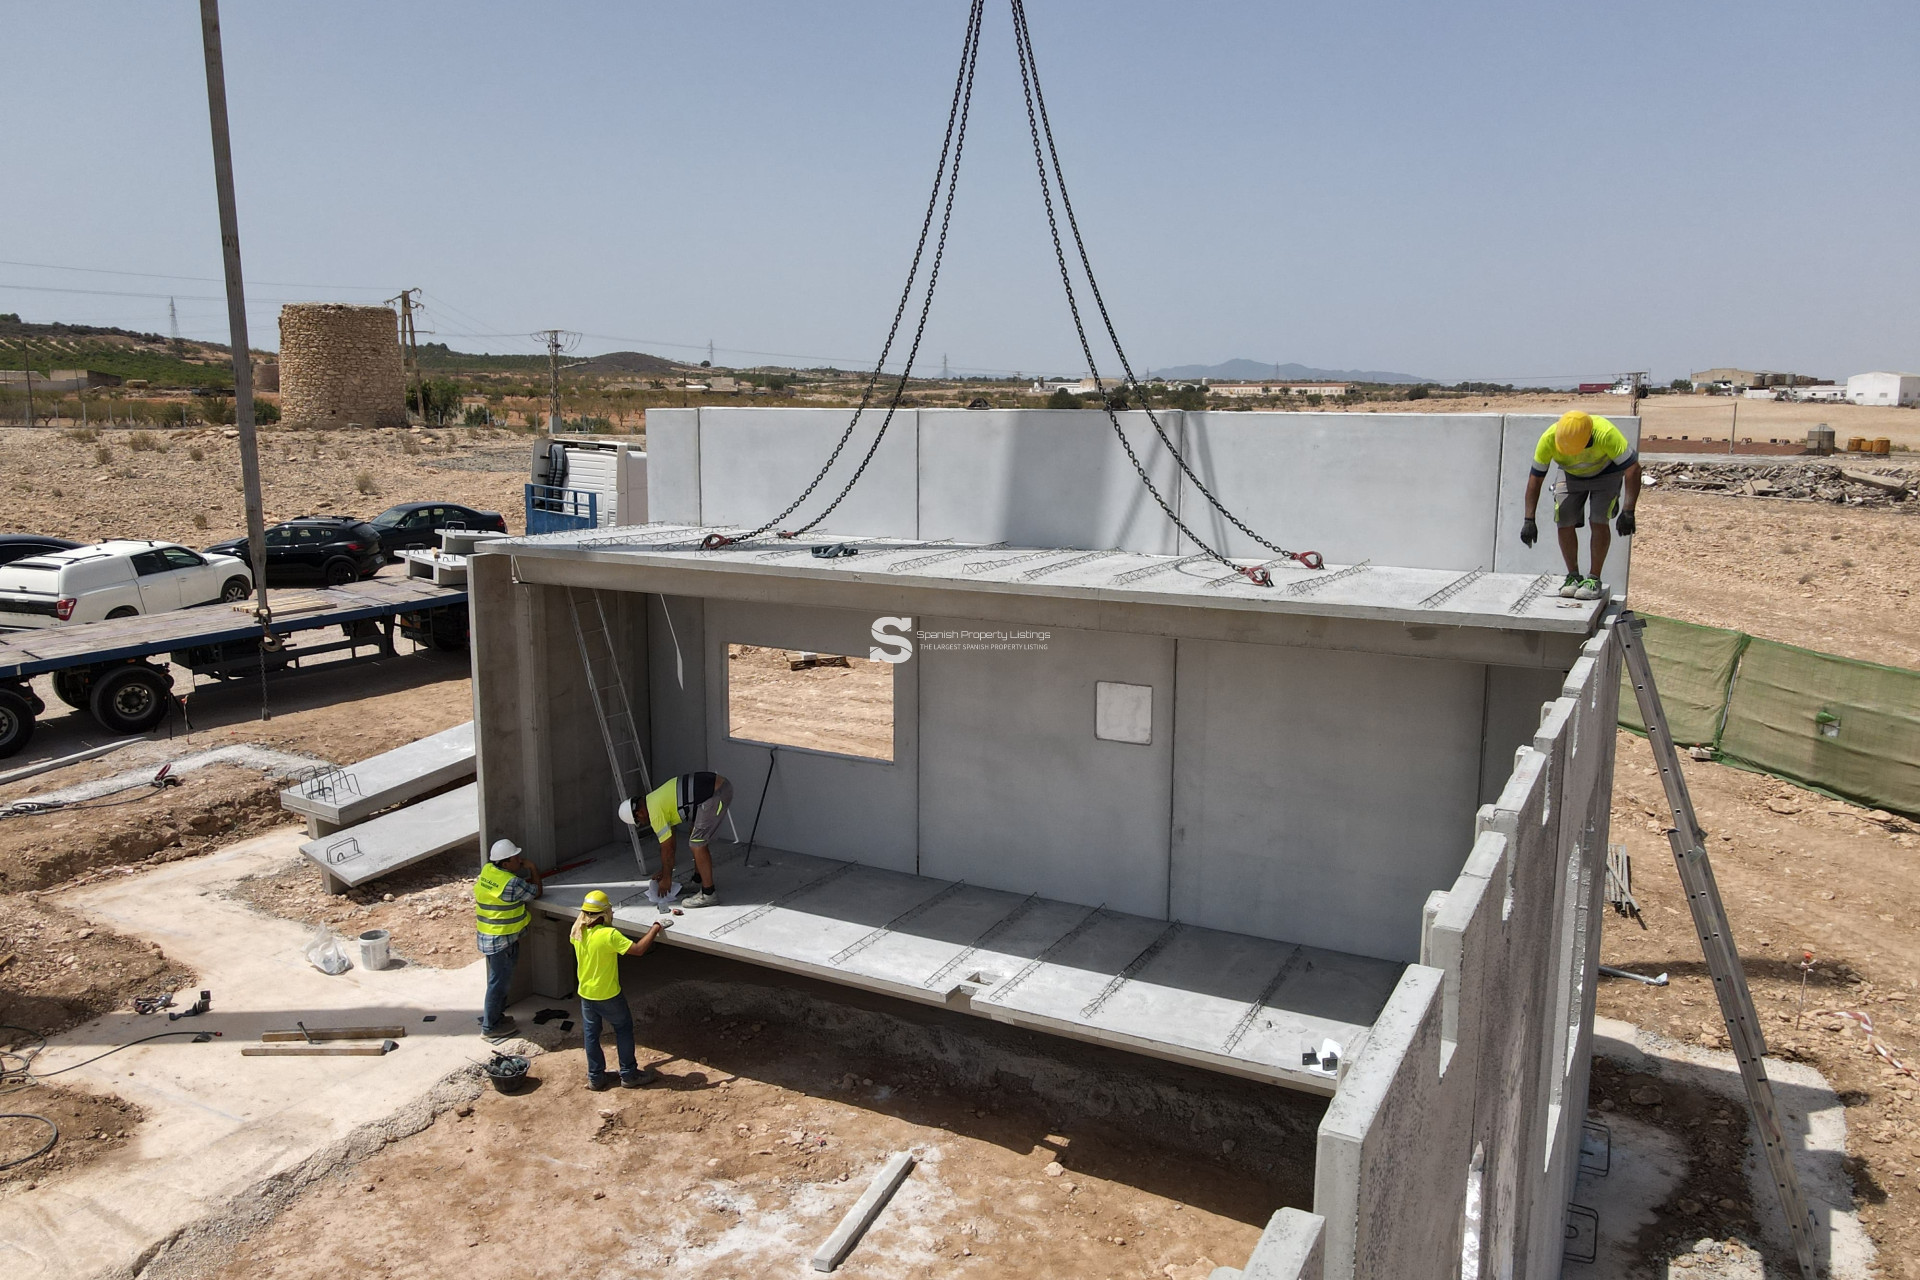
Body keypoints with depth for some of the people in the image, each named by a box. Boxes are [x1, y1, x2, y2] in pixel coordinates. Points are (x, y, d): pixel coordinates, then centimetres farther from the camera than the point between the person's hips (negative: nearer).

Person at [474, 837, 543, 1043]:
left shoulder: (487, 870, 0)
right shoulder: (511, 883, -26)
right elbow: (536, 892, -9)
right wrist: (533, 870, 2)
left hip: (489, 935, 9)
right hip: (501, 940, -9)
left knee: (500, 979, 22)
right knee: (499, 981, 3)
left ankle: (493, 1015, 35)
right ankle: (490, 1026, 13)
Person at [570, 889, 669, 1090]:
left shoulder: (577, 930, -8)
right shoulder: (609, 935, -28)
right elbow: (638, 949, -29)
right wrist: (655, 928, -20)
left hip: (585, 993, 6)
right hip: (608, 995, -6)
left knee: (591, 1034, 16)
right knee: (624, 1030, 12)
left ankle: (595, 1077, 25)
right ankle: (629, 1075, 20)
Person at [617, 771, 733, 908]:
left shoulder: (655, 812, -8)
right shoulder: (654, 800, 20)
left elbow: (667, 848, 0)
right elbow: (668, 840, 28)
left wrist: (666, 878, 13)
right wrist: (664, 872, 33)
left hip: (716, 794, -10)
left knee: (697, 844, -5)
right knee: (696, 840, 21)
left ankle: (708, 893, -1)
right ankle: (698, 881, 34)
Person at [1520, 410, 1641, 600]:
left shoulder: (1605, 433, -39)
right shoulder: (1548, 440, -32)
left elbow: (1632, 468, -33)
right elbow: (1535, 478, -22)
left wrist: (1628, 512, -37)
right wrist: (1529, 520, -24)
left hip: (1606, 472, -2)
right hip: (1571, 474, 3)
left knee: (1599, 522, -17)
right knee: (1564, 522, -10)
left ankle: (1594, 580, -8)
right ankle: (1573, 576, 5)